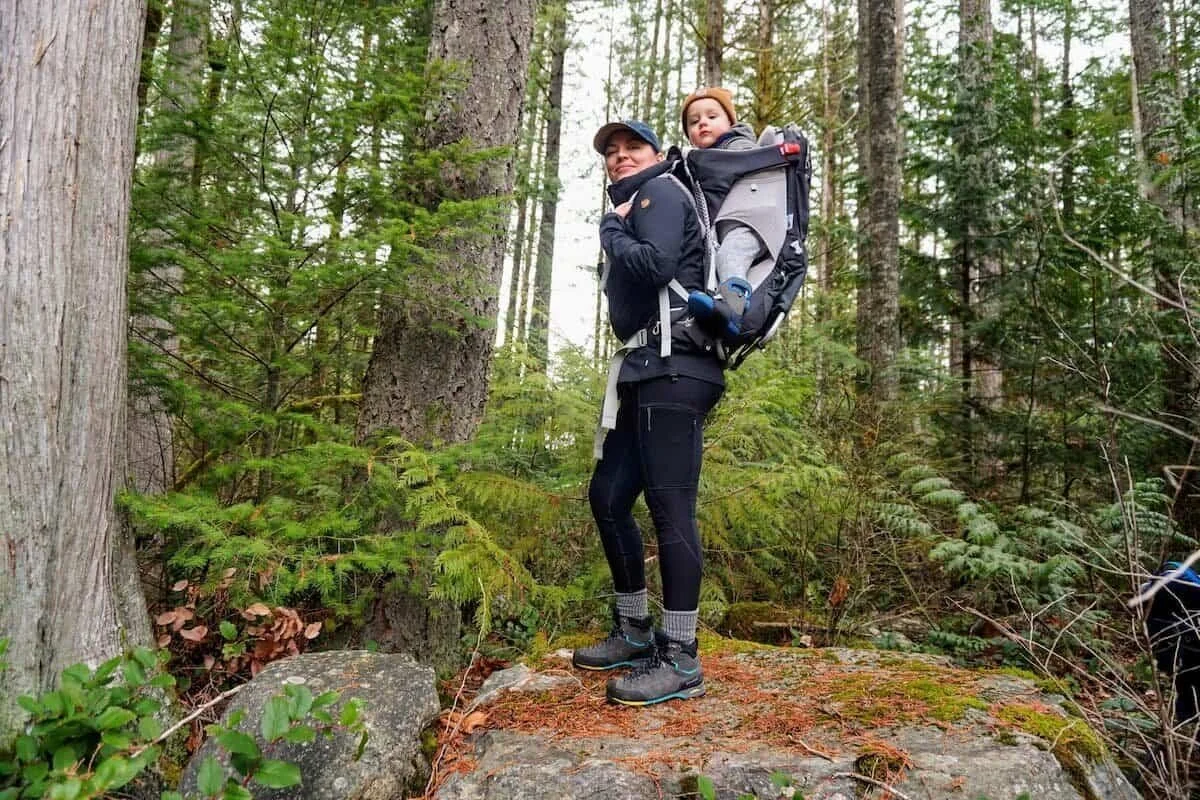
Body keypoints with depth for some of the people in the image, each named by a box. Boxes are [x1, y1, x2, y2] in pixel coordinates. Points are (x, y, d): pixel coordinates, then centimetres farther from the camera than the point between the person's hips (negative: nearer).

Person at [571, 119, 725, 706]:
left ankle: (680, 661, -4)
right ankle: (635, 633, 22)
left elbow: (656, 265, -18)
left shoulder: (661, 192, 1)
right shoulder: (633, 207, 29)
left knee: (670, 508, -11)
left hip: (672, 370, -10)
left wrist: (610, 229, -2)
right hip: (646, 373, 10)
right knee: (607, 497, 11)